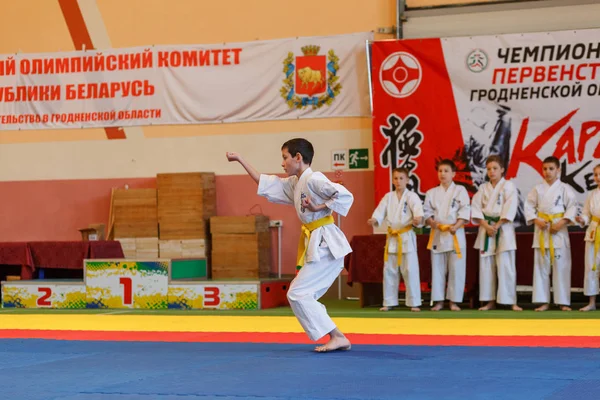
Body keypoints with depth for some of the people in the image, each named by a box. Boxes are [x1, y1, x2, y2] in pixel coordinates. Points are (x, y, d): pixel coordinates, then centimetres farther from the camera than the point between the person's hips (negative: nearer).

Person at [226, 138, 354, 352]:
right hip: (317, 245, 10)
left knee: (298, 294, -10)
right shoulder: (293, 184, 14)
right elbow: (264, 183, 21)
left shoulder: (313, 179, -14)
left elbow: (345, 195, -24)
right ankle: (337, 338, 12)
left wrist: (319, 207, -18)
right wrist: (240, 160, 21)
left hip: (326, 245, -10)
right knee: (303, 295, 11)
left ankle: (337, 336, -9)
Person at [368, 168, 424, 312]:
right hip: (392, 238, 4)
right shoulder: (388, 197, 8)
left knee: (410, 271, -5)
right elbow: (381, 211, -2)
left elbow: (418, 208, -21)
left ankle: (414, 303, 2)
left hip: (407, 237, -4)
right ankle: (389, 302, 18)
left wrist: (419, 218, -44)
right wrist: (374, 220, -24)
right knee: (389, 271, 9)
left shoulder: (411, 196, -4)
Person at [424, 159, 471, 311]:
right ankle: (439, 301, 11)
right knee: (437, 269, 5)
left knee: (456, 269, -2)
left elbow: (465, 211, -7)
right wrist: (431, 222, -13)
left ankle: (454, 301, 5)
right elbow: (426, 211, 8)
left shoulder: (460, 190, 1)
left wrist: (456, 226, -19)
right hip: (437, 234, 3)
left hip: (456, 234, -3)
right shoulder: (432, 192, 9)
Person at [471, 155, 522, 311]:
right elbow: (476, 208, 2)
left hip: (503, 229, -4)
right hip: (486, 229, 4)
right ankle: (490, 301, 12)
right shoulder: (483, 188, 9)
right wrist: (486, 226, -11)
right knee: (486, 266, 5)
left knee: (506, 266, -8)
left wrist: (497, 226, -15)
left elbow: (510, 209, -11)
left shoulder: (508, 186, -2)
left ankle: (511, 302, -5)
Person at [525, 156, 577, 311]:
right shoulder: (537, 189, 6)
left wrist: (561, 223, -16)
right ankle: (543, 302, 8)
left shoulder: (565, 189, 1)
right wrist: (537, 221, -10)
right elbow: (529, 207, 5)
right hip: (541, 230, 2)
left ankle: (563, 302, 5)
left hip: (559, 230, -2)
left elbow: (572, 208, -4)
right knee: (541, 267, 3)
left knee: (561, 267, -1)